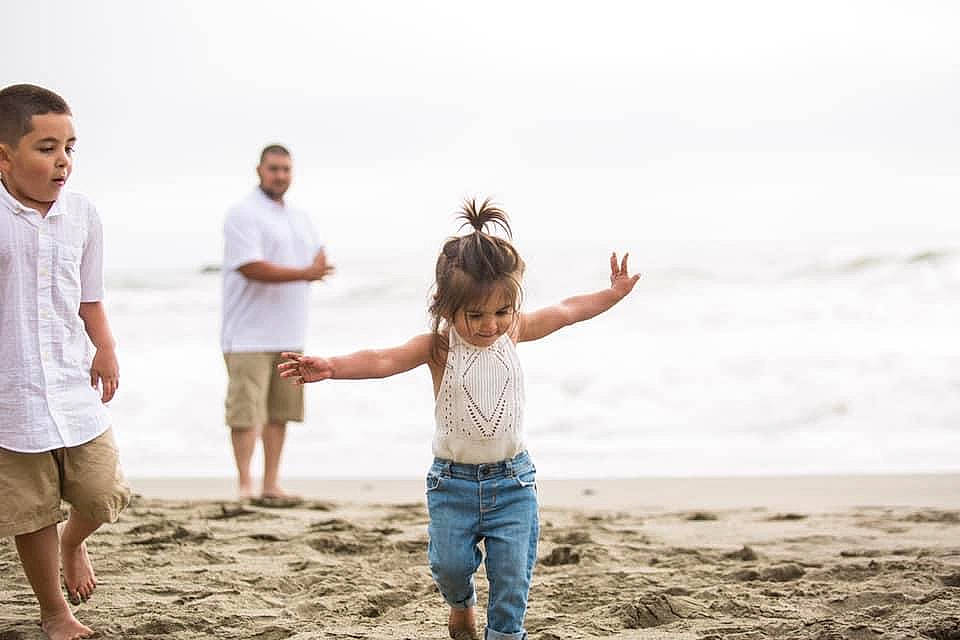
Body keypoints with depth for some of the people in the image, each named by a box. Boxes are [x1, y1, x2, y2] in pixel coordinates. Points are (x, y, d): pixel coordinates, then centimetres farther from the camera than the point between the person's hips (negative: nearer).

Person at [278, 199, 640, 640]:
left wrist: (614, 293, 15)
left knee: (513, 575, -1)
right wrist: (330, 367, -45)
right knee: (450, 564, 3)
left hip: (512, 479, 2)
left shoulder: (514, 332, -3)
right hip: (453, 481, -1)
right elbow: (383, 361, -29)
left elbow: (568, 311, 12)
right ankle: (460, 602, 36)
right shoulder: (439, 346, -14)